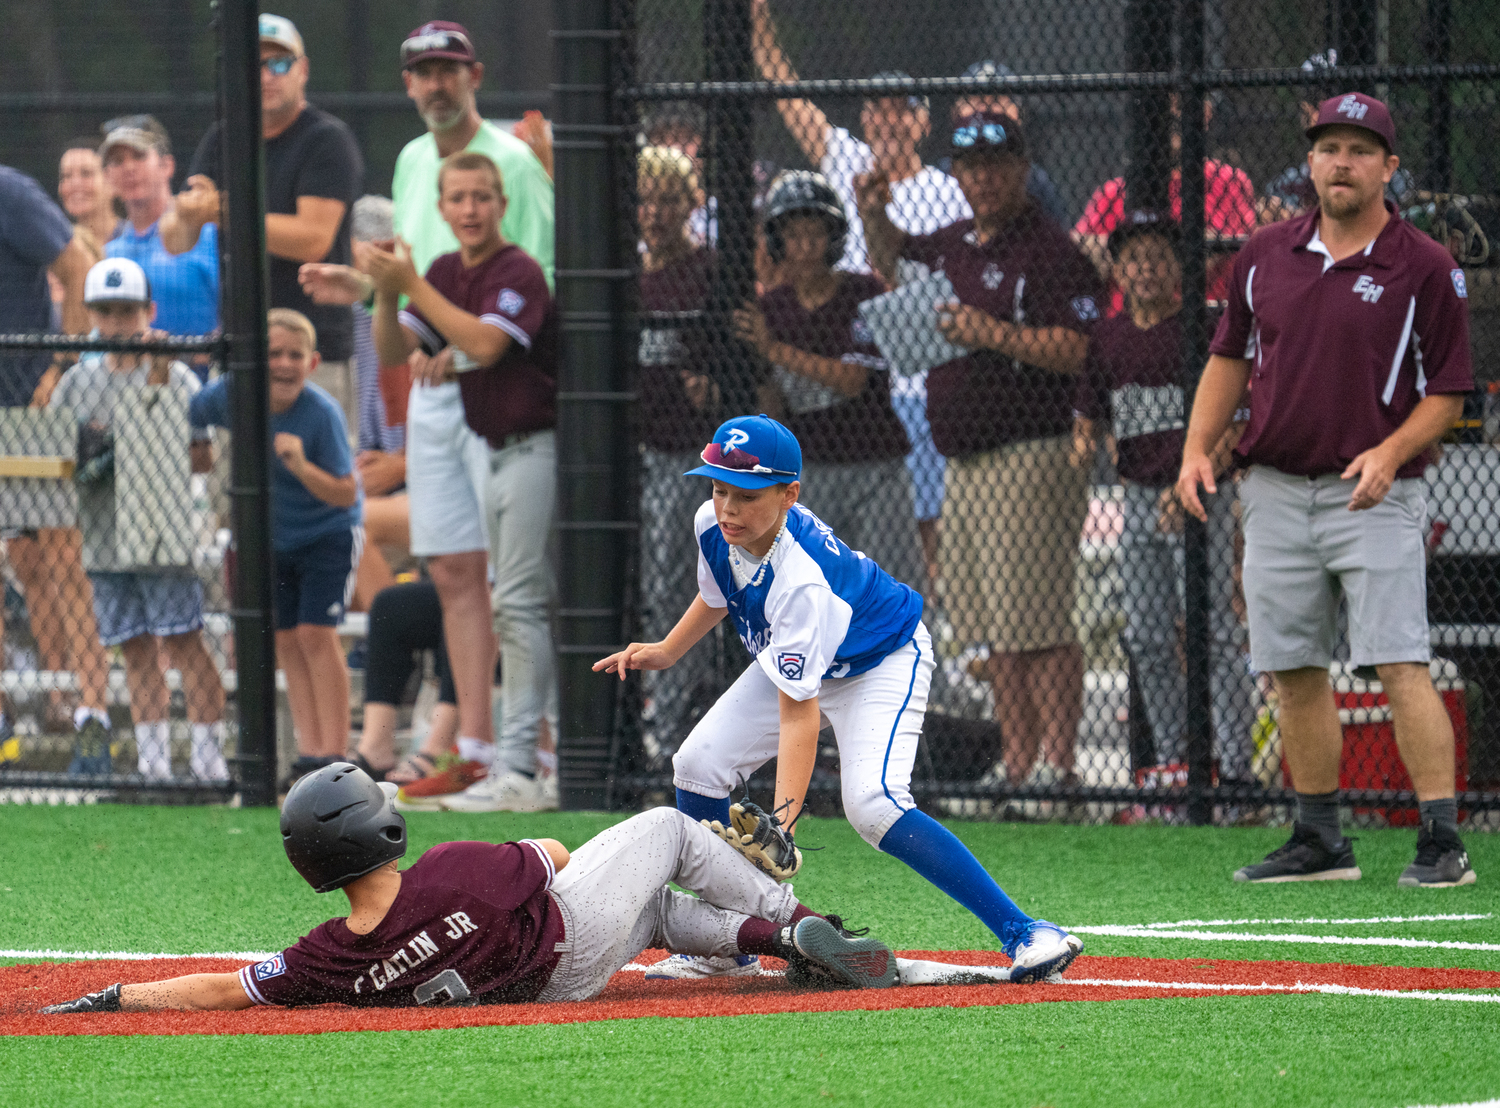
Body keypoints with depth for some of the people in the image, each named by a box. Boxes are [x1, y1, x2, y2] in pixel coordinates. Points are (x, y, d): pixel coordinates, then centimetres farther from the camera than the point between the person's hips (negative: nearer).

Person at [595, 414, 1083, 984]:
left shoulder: (803, 583, -40)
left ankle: (1023, 932, -28)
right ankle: (728, 947, 13)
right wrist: (666, 652, 5)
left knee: (872, 803, -29)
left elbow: (798, 713, -41)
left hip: (883, 662, -8)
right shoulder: (714, 524, -18)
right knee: (698, 766, -3)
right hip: (793, 659, 8)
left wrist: (781, 821, -46)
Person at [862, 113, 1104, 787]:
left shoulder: (1049, 251, -9)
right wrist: (875, 221, 17)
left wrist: (996, 335, -21)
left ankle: (1056, 765, -11)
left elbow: (1079, 351, -18)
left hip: (1032, 458, -9)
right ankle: (1018, 768, 14)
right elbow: (895, 263, 36)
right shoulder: (954, 246, 16)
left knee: (1036, 624, -11)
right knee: (995, 631, 10)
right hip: (963, 464, 9)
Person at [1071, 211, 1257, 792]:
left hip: (1201, 497, -6)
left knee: (1214, 633, -10)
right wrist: (1084, 441, -8)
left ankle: (1234, 764, -9)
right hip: (1139, 497, 6)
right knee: (1145, 636, 8)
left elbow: (1232, 422, -12)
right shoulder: (1107, 338, 9)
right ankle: (1172, 757, 18)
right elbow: (1088, 410, 15)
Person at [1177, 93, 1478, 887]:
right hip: (1275, 489, 5)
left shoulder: (1424, 269, -4)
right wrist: (1198, 448, 5)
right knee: (1294, 671, 8)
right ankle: (1319, 841, 18)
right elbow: (1231, 358, 18)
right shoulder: (1266, 255, 9)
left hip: (1373, 495, -5)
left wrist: (1392, 452, -19)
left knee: (1400, 666, -14)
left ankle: (1442, 843, -15)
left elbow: (1448, 392, -3)